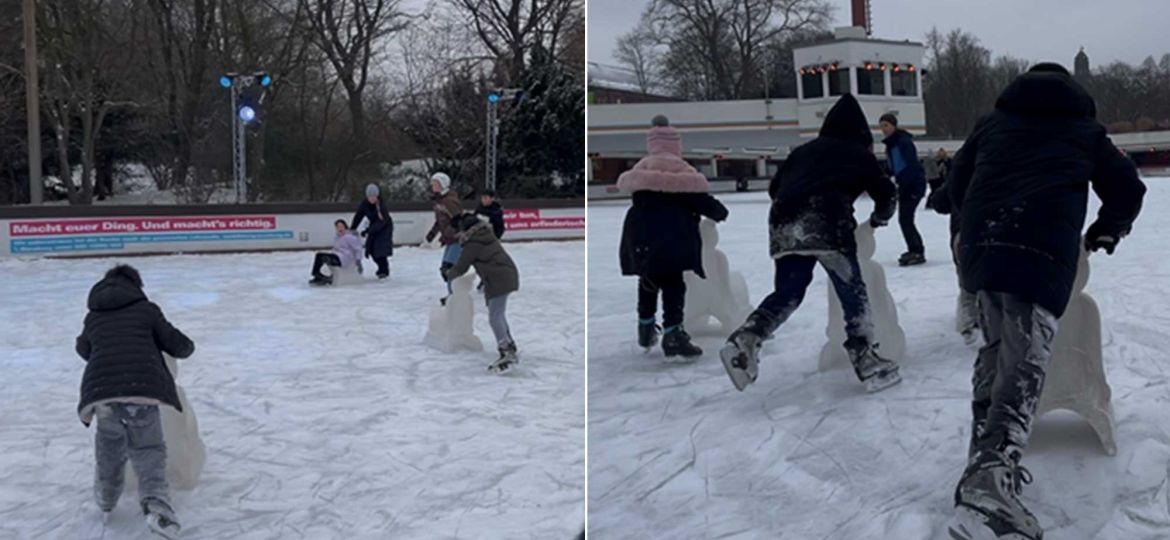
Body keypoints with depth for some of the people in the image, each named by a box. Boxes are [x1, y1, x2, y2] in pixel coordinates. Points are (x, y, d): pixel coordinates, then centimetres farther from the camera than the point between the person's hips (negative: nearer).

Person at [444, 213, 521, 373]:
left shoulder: (472, 244, -11)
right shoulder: (486, 234, 15)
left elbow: (461, 267, -1)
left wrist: (447, 274, 19)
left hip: (498, 280, -10)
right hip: (508, 274, 10)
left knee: (495, 317, -13)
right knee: (498, 314, 22)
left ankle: (507, 354, -22)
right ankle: (510, 346, 29)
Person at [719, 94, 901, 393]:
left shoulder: (804, 150, 30)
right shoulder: (858, 153, 20)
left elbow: (775, 188, 28)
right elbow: (886, 193, 20)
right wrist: (878, 218, 39)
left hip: (783, 222, 5)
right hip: (827, 223, -5)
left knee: (787, 293, 13)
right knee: (853, 292, 4)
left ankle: (744, 341, -4)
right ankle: (867, 361, 3)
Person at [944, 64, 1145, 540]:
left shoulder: (993, 122, 25)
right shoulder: (1085, 130, 22)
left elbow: (957, 186, 26)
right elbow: (1128, 190, 25)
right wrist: (1108, 230, 44)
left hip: (979, 245, 4)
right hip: (1043, 250, -3)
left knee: (996, 352, 21)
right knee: (1024, 364, -13)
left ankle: (988, 464, 15)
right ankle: (986, 490, -33)